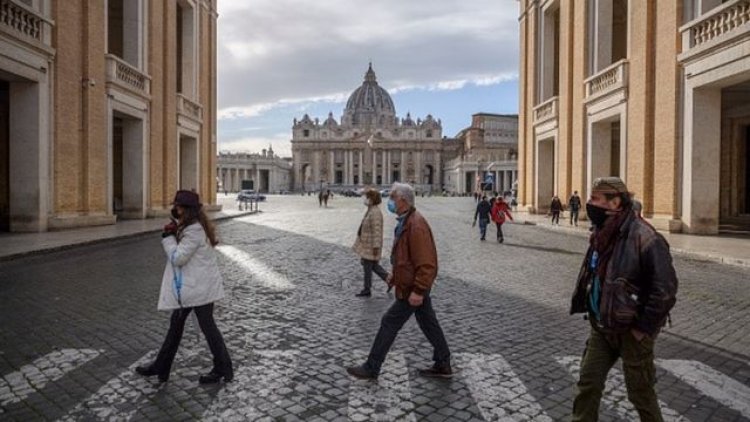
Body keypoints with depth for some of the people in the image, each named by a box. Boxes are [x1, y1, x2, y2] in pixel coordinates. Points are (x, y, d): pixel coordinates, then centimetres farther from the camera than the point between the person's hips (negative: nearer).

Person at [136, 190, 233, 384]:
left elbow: (177, 258, -20)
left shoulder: (194, 231, -22)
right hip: (189, 286, 10)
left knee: (207, 326, 2)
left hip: (198, 288, -10)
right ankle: (161, 367, 31)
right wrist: (173, 235, 0)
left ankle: (223, 369, 16)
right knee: (175, 324, 17)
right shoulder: (195, 226, 10)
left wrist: (168, 237, -10)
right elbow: (180, 254, 14)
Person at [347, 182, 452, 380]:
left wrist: (418, 290, -27)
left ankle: (371, 368, 13)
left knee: (389, 323, 0)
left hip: (411, 288, -10)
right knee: (428, 323, 17)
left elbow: (426, 263, -27)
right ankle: (443, 365, 30)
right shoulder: (405, 221, 9)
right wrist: (395, 273, 18)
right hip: (416, 286, 10)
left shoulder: (416, 225, -24)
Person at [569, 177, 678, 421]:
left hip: (631, 331, -7)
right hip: (601, 327, 7)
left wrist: (643, 328, -17)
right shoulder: (602, 234, 3)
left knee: (640, 392, 12)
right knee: (588, 382, 12)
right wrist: (593, 313, 13)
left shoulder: (643, 238, -22)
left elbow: (665, 289, -23)